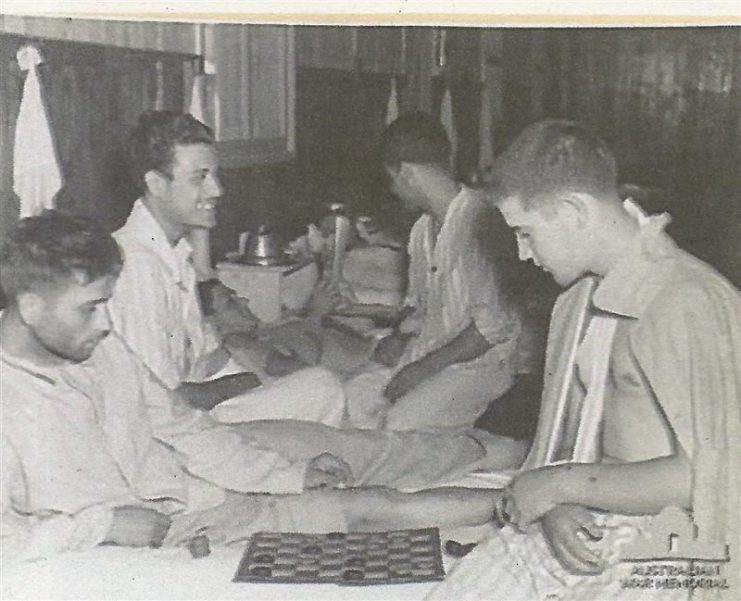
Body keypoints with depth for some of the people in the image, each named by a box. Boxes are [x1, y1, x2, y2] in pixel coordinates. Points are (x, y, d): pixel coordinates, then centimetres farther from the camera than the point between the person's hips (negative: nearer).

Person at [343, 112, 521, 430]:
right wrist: (399, 335, 0)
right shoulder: (423, 228, 9)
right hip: (429, 350, 8)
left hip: (480, 360, -8)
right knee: (352, 398, -9)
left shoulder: (475, 222, -19)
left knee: (403, 422, -27)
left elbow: (493, 325, -22)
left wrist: (424, 367, -19)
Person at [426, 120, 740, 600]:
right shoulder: (582, 296, 10)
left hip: (658, 551, -7)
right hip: (579, 527, 7)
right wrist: (552, 505, -6)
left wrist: (560, 483, -16)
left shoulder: (690, 304, -18)